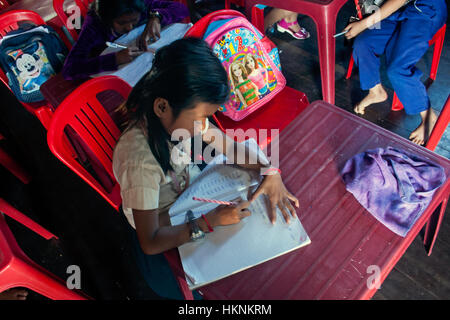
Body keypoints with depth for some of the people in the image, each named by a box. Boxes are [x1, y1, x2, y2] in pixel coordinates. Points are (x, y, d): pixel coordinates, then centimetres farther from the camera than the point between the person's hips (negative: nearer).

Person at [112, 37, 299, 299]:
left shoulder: (181, 116, -20)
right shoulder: (140, 160, -38)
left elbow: (231, 148, -7)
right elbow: (150, 243, -30)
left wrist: (270, 171, -22)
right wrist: (211, 221, -35)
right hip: (163, 238, -5)